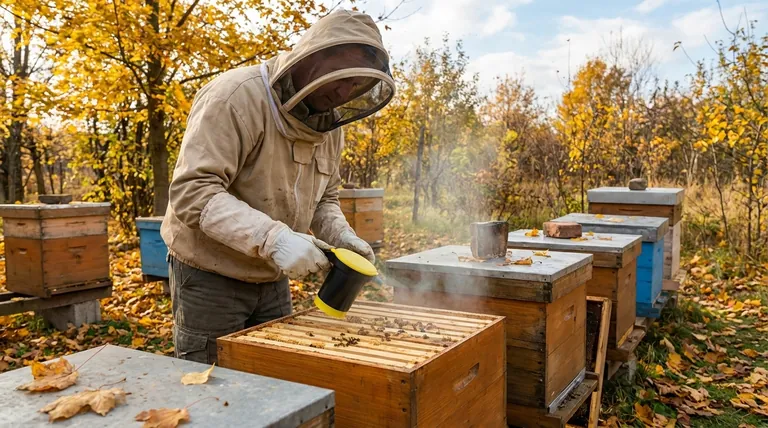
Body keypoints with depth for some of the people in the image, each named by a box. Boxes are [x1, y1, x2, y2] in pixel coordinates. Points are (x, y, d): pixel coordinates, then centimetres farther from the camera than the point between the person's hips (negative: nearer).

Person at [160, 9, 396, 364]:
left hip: (273, 278, 7)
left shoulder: (329, 124, 1)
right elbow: (191, 191, -29)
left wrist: (341, 235, -10)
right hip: (210, 276, -6)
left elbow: (324, 200, 11)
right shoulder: (237, 96, -22)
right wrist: (272, 237, -39)